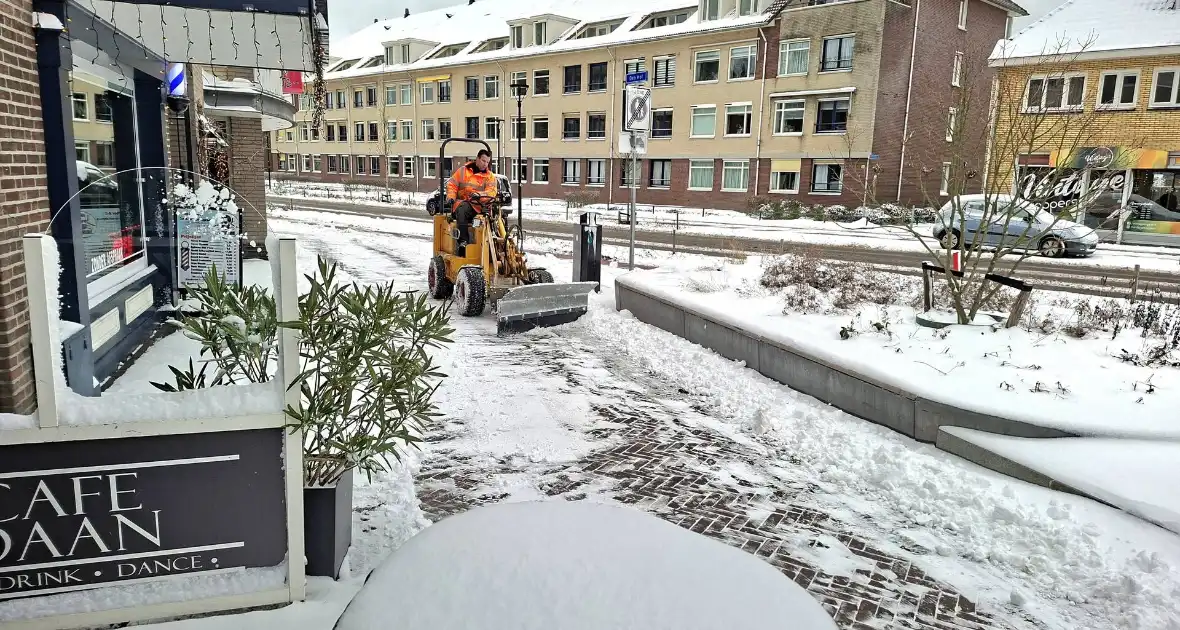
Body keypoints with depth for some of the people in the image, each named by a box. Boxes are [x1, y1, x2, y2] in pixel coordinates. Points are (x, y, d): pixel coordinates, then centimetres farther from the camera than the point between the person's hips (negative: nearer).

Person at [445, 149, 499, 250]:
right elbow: (452, 184, 16)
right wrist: (451, 197, -4)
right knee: (462, 209, -37)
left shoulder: (490, 176, 13)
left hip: (479, 205, 1)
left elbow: (491, 192, -4)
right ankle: (463, 240, -41)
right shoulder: (463, 171, 14)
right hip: (462, 202, -1)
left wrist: (479, 194, -24)